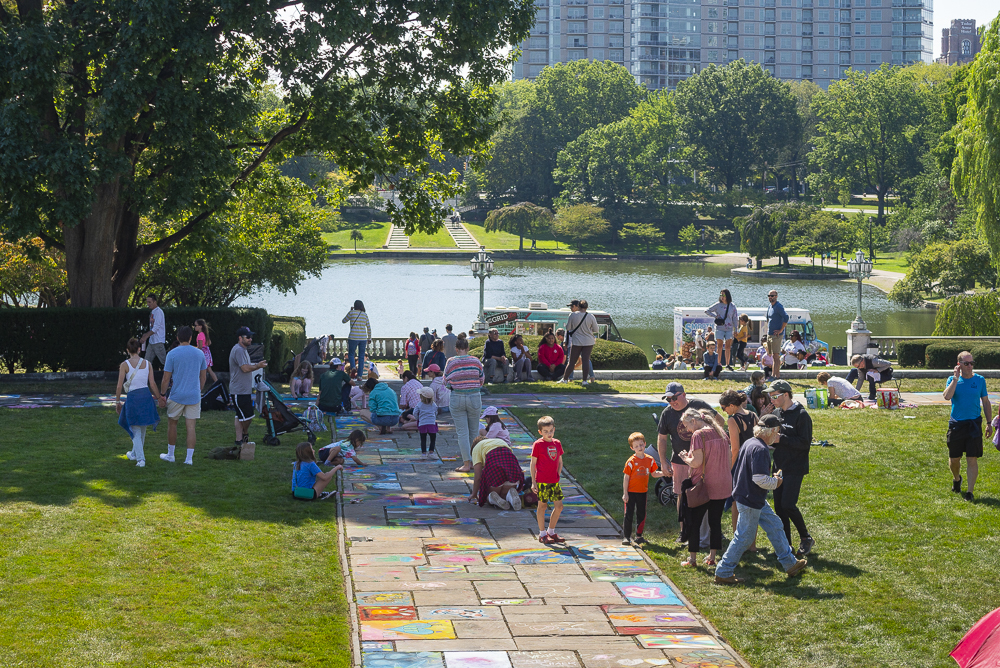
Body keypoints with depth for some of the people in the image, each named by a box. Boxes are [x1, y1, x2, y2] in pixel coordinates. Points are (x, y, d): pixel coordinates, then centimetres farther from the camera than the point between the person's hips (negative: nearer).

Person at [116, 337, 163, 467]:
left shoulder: (125, 365, -7)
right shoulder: (147, 363, 0)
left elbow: (119, 386, -7)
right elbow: (152, 384, 1)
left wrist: (117, 401, 5)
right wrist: (159, 398, 12)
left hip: (133, 397, -3)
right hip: (146, 395, 3)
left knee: (135, 430, 6)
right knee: (142, 428, 21)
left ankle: (141, 459, -4)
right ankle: (134, 453, 39)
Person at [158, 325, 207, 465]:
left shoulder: (172, 354, -6)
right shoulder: (199, 354, 4)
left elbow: (166, 378, -6)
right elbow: (203, 377, 12)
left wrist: (162, 395, 3)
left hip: (177, 396, -2)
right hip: (194, 396, 2)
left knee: (172, 423, 15)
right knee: (191, 426, 2)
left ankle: (170, 455, 24)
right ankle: (189, 458, -2)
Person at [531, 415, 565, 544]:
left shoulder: (557, 444, 8)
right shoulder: (538, 445, -7)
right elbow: (533, 463, -4)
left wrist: (557, 475, 6)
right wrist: (533, 482, -7)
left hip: (554, 481, 5)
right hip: (542, 481, -5)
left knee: (559, 506, 5)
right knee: (542, 506, 2)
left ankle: (551, 532, 20)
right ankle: (542, 534, 13)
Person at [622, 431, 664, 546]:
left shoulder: (650, 460, 2)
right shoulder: (631, 461, -12)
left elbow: (654, 474, 12)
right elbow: (626, 477, -9)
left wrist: (664, 473, -7)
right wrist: (625, 493, -11)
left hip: (642, 492, 4)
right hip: (631, 492, -4)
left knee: (641, 514, 11)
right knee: (628, 514, -1)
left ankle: (639, 535, 21)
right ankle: (626, 536, 5)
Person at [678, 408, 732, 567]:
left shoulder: (698, 435, -14)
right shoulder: (721, 432, 8)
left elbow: (697, 462, -18)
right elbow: (728, 459, 11)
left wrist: (685, 458, -1)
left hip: (703, 485, -6)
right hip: (722, 485, 6)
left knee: (692, 521, 6)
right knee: (715, 521, 12)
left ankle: (692, 558, 8)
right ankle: (712, 557, 14)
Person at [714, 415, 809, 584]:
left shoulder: (749, 443, 8)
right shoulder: (760, 449, -23)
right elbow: (760, 479, -29)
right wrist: (775, 482, -11)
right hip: (750, 501, -11)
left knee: (774, 526, 18)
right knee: (744, 537, -1)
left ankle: (790, 564, 27)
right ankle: (723, 572, 8)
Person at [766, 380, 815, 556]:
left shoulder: (801, 415, -11)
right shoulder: (775, 414, 11)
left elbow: (804, 443, -17)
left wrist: (781, 439, -21)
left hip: (795, 468, -7)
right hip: (779, 467, 7)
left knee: (788, 504, -13)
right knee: (778, 505, 5)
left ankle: (806, 538, 7)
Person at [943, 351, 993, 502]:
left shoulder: (979, 380, 2)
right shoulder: (952, 380, -1)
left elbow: (986, 402, 9)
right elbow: (947, 396, -19)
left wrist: (989, 423, 6)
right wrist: (956, 378, -20)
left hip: (974, 424, -1)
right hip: (956, 424, 1)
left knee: (972, 459, -6)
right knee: (954, 459, 10)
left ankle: (970, 492, -1)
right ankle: (956, 479, 41)